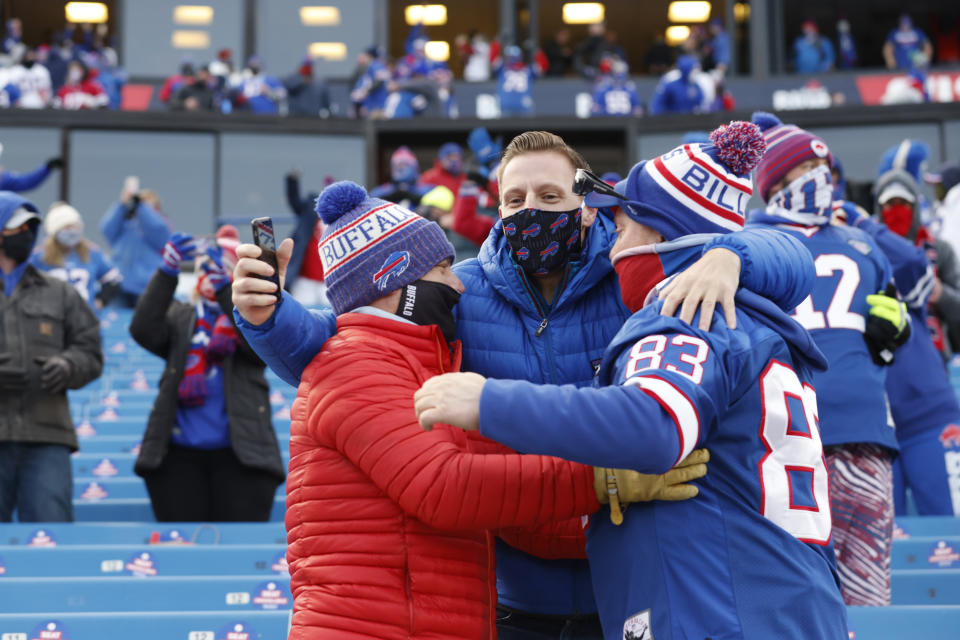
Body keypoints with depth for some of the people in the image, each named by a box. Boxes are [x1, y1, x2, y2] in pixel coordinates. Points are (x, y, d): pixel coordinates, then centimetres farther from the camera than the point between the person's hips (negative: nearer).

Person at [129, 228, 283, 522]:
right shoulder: (179, 317, 17)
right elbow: (143, 330, -4)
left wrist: (223, 285, -21)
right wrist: (167, 270, -14)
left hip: (240, 453, -1)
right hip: (179, 453, 2)